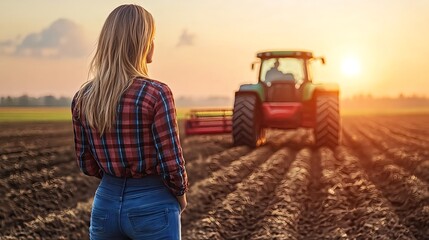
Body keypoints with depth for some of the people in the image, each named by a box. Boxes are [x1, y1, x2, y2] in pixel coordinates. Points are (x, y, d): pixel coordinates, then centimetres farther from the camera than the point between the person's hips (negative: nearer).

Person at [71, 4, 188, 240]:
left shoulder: (83, 98, -1)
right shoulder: (156, 93, -17)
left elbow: (87, 164, 6)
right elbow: (171, 165, -14)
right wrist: (180, 195, 4)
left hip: (106, 203, 5)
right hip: (152, 207, -5)